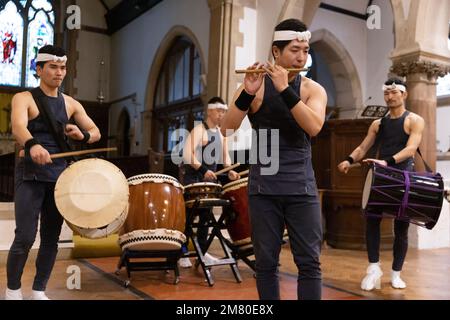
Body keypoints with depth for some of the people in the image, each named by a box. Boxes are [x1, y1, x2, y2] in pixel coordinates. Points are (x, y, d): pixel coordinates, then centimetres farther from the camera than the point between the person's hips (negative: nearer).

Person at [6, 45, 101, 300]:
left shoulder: (71, 104, 11)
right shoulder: (24, 98, -3)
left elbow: (96, 132, 9)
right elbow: (18, 126, -24)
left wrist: (82, 135, -15)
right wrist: (32, 145, -46)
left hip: (59, 174, 5)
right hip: (30, 173, -4)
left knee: (52, 237, 6)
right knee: (25, 237, -9)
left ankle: (39, 291, 19)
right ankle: (13, 291, 11)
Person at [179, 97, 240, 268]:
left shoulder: (221, 132, 12)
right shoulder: (198, 130, -11)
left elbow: (225, 155, 17)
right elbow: (187, 155, -21)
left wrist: (229, 170, -1)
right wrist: (203, 170, -27)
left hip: (210, 178, 7)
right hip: (193, 178, -7)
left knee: (205, 215, 12)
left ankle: (202, 251, 22)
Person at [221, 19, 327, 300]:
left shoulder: (313, 89, 4)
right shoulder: (256, 86, 1)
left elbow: (314, 127, -16)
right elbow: (227, 130, -9)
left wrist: (285, 89, -21)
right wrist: (248, 93, -21)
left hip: (302, 187, 1)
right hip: (264, 187, 0)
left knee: (310, 261, 1)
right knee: (266, 262, 7)